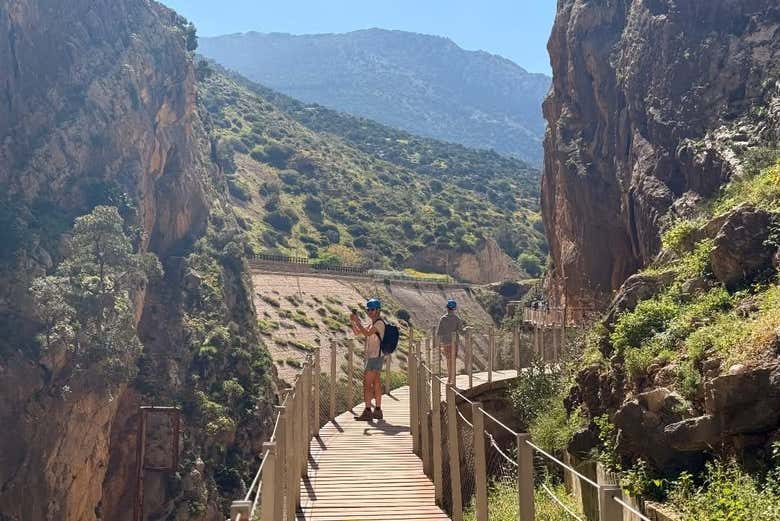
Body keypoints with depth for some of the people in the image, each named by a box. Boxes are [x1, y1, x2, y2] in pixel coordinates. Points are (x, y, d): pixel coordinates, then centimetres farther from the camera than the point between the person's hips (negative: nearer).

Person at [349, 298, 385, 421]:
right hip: (372, 356, 10)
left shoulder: (379, 323, -12)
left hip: (375, 356, -10)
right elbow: (358, 332, 17)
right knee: (376, 384, 11)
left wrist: (358, 322, -21)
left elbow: (367, 333, -25)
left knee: (367, 383, -12)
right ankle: (377, 411, 15)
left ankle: (367, 411, -13)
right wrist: (352, 322, 2)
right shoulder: (372, 324, 17)